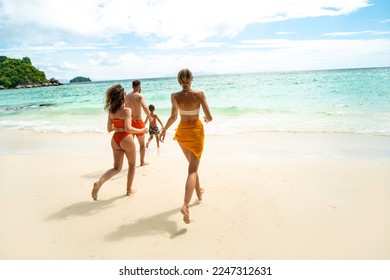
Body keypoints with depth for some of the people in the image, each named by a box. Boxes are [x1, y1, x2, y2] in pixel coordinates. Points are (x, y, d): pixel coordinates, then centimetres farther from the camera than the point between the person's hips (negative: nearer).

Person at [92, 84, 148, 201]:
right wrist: (141, 130, -11)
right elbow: (128, 129, -24)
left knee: (117, 168, 15)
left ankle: (99, 182, -7)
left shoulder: (111, 111, 4)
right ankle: (129, 189, 27)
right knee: (132, 165, 18)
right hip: (126, 139, -6)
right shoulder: (126, 110, -15)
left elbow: (109, 129, 9)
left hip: (115, 139, 6)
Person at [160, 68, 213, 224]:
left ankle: (199, 192, 45)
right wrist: (207, 119, 11)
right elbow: (209, 117, -13)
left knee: (192, 164, 26)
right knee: (193, 169, -4)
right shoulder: (199, 94, -13)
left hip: (182, 132, 3)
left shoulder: (175, 96, -11)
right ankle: (185, 205, -21)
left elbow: (173, 116, -24)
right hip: (196, 131, -3)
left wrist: (164, 129, -8)